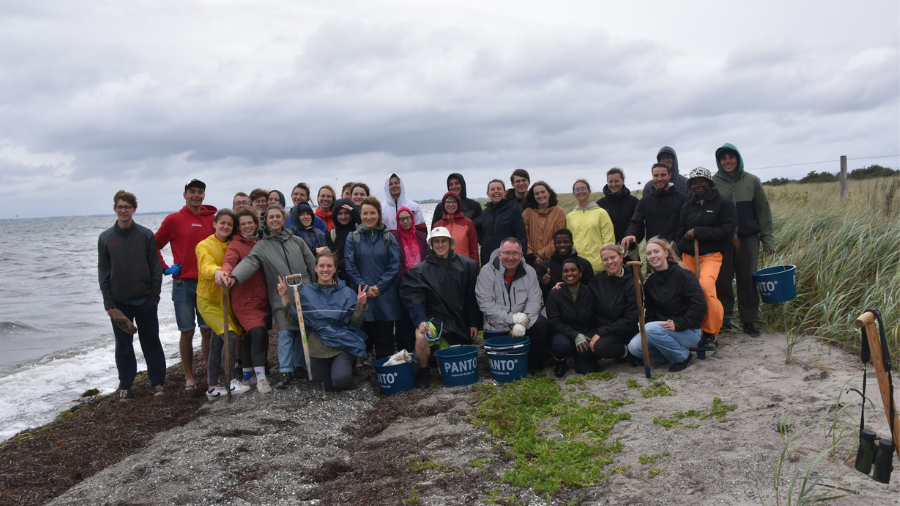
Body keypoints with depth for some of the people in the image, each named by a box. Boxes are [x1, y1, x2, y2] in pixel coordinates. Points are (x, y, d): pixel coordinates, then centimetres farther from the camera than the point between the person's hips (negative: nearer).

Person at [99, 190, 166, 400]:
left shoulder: (146, 235, 1)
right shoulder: (105, 238, 4)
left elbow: (155, 267, 2)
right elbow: (103, 271, 5)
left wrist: (155, 295, -3)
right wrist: (108, 302, -1)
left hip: (145, 300, -1)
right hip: (119, 302, 1)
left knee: (151, 341, 6)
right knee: (123, 345, 9)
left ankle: (157, 381, 17)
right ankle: (125, 385, 21)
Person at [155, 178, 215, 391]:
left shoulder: (212, 218, 8)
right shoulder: (173, 220, 2)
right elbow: (154, 246, 8)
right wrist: (165, 268, -1)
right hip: (183, 283, -2)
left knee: (208, 331, 5)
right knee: (187, 332, 5)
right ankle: (189, 377, 15)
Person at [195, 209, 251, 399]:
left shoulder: (232, 245, 7)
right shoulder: (204, 245, -9)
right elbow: (207, 266, -29)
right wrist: (217, 271, -49)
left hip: (226, 300, 5)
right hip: (208, 300, -5)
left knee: (217, 343, 10)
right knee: (230, 335, -20)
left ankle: (212, 387, 18)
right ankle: (233, 381, -13)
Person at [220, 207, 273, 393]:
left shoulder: (260, 243, 17)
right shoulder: (235, 245, -2)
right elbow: (229, 261, -21)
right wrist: (224, 272, -43)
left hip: (262, 297, 5)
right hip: (244, 299, -5)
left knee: (250, 336, 9)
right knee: (257, 333, -19)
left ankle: (247, 375, 22)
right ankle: (260, 378, -16)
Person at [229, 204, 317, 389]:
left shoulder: (297, 241, 11)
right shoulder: (262, 246, 6)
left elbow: (312, 264, 13)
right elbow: (249, 262, -10)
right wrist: (234, 277, -29)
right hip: (281, 297, -2)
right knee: (285, 333, -8)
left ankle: (300, 364, 23)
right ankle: (286, 372, -1)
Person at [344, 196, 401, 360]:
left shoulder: (388, 237, 6)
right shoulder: (353, 238, 6)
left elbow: (394, 266, 0)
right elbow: (349, 267, 0)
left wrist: (379, 287, -10)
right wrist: (365, 288, -10)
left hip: (386, 297, 0)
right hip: (361, 296, 0)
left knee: (385, 340, 3)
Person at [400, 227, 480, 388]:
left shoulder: (467, 265, 2)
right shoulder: (421, 270, -2)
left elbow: (472, 296, 3)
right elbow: (415, 298, -9)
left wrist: (474, 322, 1)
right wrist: (421, 319, -25)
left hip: (460, 320, 2)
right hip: (435, 316, -2)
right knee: (421, 336, -33)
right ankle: (423, 372, -7)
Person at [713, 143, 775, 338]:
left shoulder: (752, 181, 5)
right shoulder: (712, 183, 1)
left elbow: (763, 211, 6)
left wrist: (767, 240, 1)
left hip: (748, 239, 1)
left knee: (748, 280, 5)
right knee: (722, 280, 2)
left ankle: (749, 320, 15)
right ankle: (723, 316, 16)